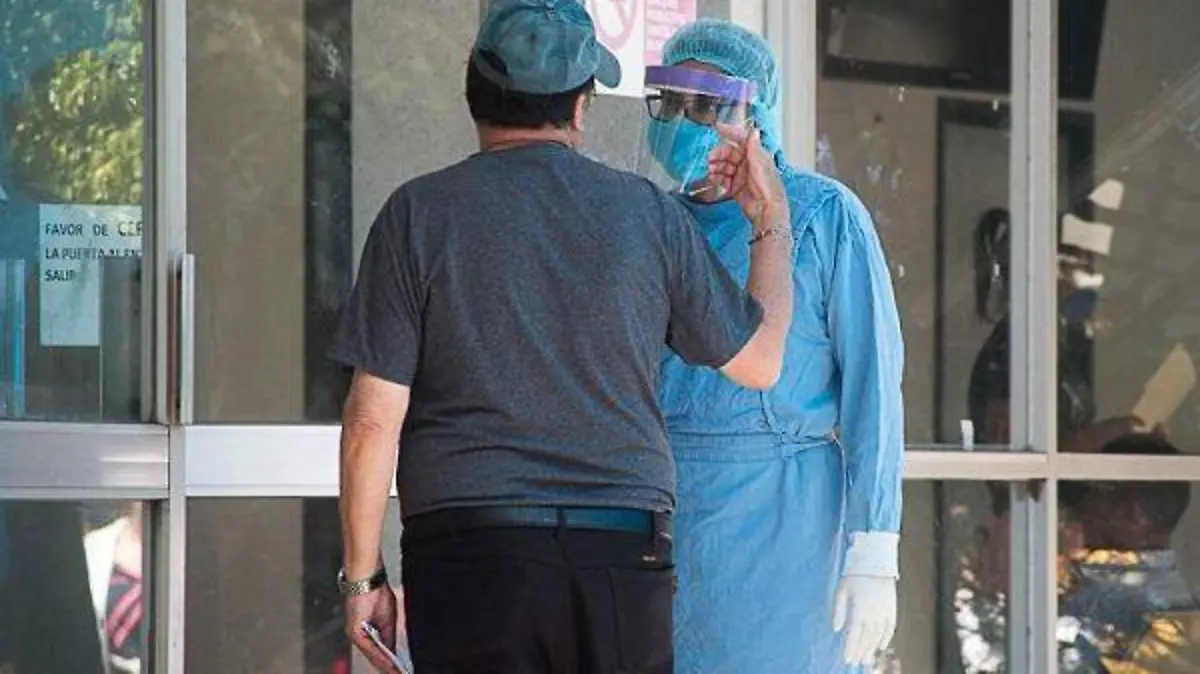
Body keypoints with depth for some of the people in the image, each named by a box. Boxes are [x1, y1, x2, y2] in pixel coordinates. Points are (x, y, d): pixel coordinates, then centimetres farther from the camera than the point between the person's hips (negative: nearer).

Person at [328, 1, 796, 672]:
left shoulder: (418, 214, -1)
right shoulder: (648, 213, 4)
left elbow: (375, 420, -4)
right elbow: (760, 360, 16)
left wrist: (362, 576, 4)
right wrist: (773, 219, 30)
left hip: (470, 550, -2)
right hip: (626, 559, 2)